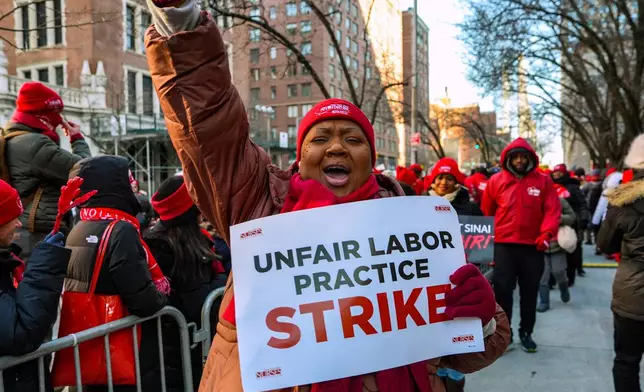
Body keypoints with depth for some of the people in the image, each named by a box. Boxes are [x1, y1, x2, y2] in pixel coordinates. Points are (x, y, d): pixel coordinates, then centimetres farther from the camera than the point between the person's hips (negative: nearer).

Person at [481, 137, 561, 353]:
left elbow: (553, 210, -3)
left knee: (529, 292, 12)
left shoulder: (543, 181, 1)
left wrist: (546, 233, -17)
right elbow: (486, 211, 8)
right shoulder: (496, 181, 0)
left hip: (533, 246, 1)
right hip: (504, 245, -1)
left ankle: (526, 332, 27)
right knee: (502, 290, 0)